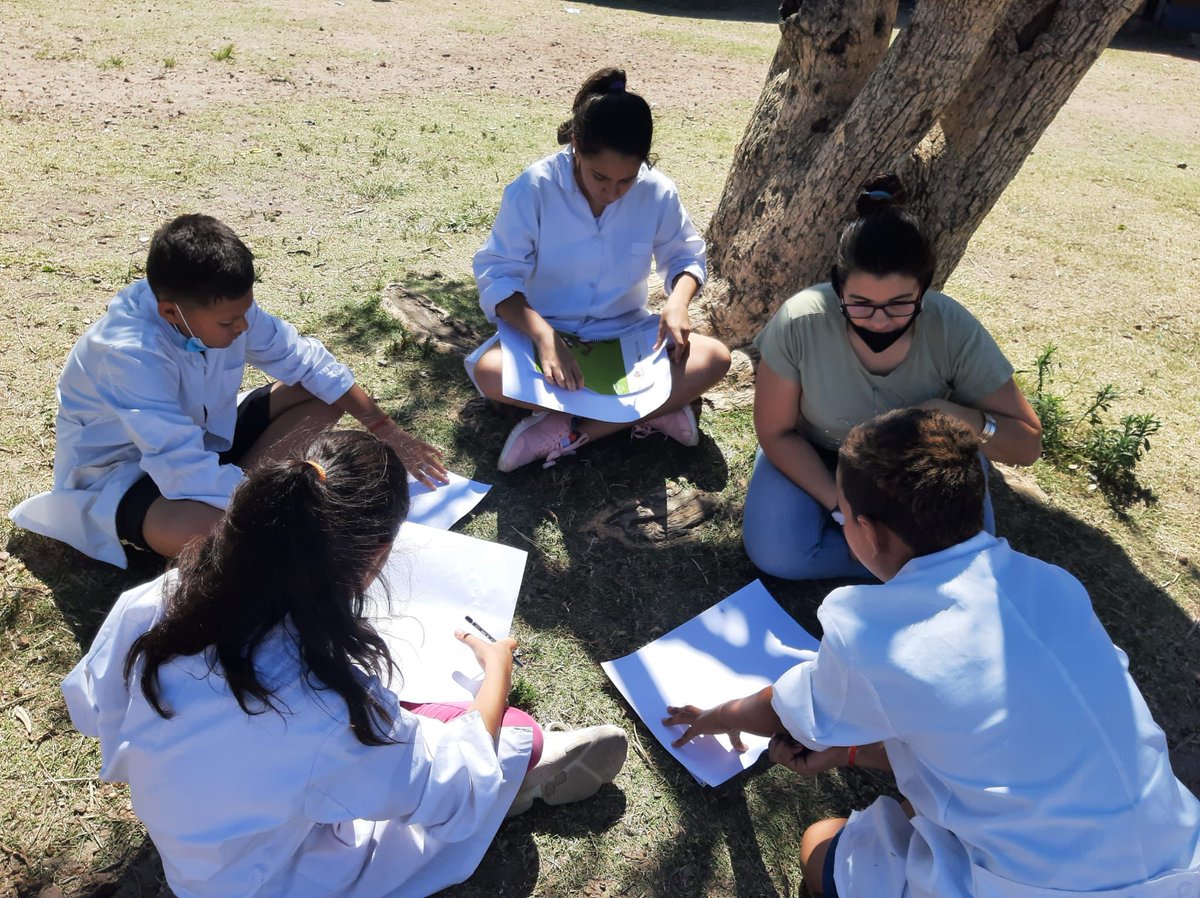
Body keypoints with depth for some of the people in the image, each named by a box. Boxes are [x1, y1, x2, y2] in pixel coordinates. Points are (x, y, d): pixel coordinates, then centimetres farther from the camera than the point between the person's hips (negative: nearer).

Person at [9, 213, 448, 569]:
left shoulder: (221, 307, -17)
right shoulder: (129, 355, -34)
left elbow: (307, 360, -6)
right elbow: (187, 471, -39)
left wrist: (387, 431, -8)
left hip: (201, 434, 8)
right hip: (123, 472, -7)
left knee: (323, 393, -7)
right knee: (203, 531, -41)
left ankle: (234, 493, -14)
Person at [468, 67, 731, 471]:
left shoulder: (657, 192, -10)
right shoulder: (534, 188, -17)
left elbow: (686, 256, 5)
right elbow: (498, 275, -18)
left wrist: (678, 301, -19)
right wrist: (544, 335, -36)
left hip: (626, 335, 2)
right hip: (547, 332, -2)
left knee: (715, 358, -21)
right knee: (489, 371, -33)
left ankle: (568, 432, -26)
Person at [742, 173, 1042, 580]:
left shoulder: (955, 331, -26)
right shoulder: (799, 323, -30)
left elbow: (1027, 445, -15)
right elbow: (776, 432, -14)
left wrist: (961, 417, -35)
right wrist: (840, 505, -24)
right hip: (815, 456, 0)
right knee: (775, 554, -23)